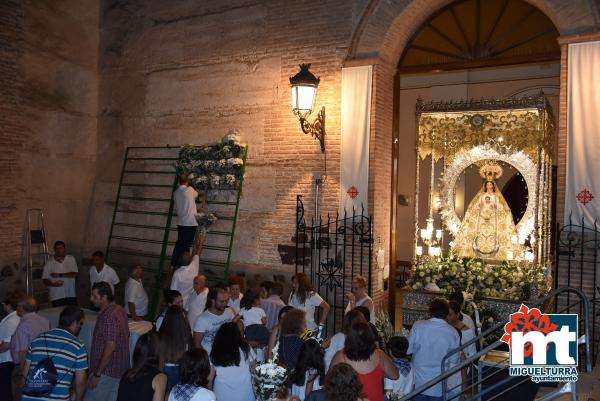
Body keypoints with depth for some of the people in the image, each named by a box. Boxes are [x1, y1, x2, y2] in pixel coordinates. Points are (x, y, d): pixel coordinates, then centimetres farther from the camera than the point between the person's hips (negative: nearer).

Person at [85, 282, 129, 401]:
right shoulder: (119, 310, 7)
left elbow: (110, 347, -25)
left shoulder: (108, 316, -22)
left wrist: (97, 374, -20)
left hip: (107, 370, -10)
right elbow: (125, 335, 17)